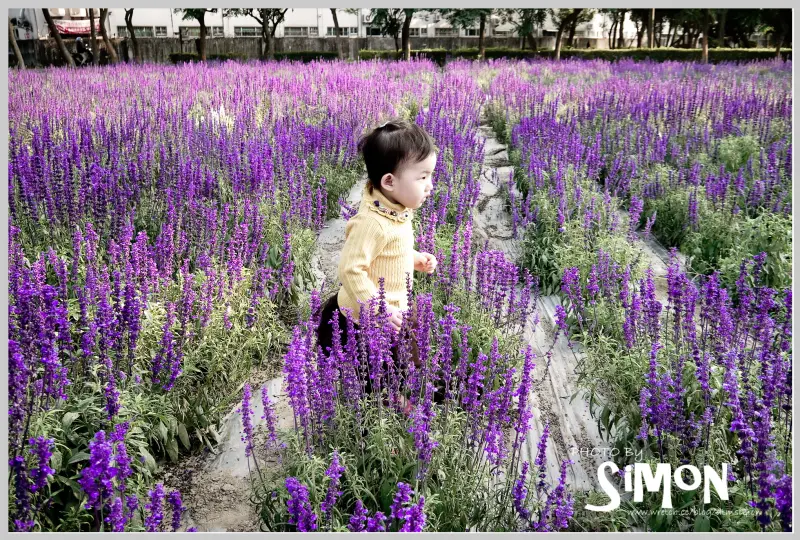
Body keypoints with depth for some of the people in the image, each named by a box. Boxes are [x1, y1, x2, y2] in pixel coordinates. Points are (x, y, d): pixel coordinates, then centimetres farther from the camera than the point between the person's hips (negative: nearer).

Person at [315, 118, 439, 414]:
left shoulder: (399, 209, -2)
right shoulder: (371, 223, -33)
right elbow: (351, 270, -32)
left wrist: (416, 258, 3)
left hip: (397, 307, 9)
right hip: (366, 320, -9)